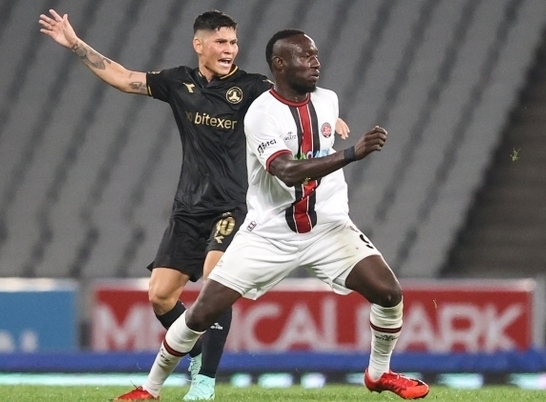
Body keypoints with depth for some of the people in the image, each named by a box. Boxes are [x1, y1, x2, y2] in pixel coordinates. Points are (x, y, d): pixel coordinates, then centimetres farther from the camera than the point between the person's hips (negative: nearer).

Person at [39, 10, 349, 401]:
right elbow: (123, 78, 10)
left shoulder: (249, 86, -6)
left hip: (233, 205, -5)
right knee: (160, 294, 2)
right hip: (189, 207, 5)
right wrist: (76, 44, 7)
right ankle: (199, 356, 26)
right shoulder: (179, 82, 5)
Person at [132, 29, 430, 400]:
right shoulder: (262, 114, -18)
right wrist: (354, 153, -42)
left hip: (328, 226, 4)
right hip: (270, 233, -4)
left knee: (388, 292, -13)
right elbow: (287, 172, -33)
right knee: (203, 313, -6)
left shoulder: (328, 101, 2)